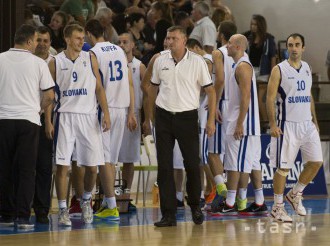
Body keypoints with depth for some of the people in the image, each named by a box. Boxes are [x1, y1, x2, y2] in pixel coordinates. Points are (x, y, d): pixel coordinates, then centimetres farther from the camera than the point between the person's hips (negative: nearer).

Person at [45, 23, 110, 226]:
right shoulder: (56, 62, 2)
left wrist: (106, 114, -3)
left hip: (88, 116, 2)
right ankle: (63, 210, 0)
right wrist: (48, 121, -4)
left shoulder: (90, 59, 6)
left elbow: (99, 88, 7)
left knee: (92, 166, 2)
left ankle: (86, 200, 27)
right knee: (62, 165, -6)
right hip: (65, 116, -1)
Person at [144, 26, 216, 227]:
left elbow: (210, 91, -3)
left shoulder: (197, 62, -5)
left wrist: (211, 120, -10)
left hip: (187, 117, -3)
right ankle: (169, 214, 3)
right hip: (164, 117, 3)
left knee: (192, 165, 2)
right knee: (164, 167, -1)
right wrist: (149, 116, 15)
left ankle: (195, 206, 24)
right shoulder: (160, 61, 5)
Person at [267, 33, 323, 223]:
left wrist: (315, 121, 14)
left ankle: (295, 194, 20)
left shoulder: (307, 68, 11)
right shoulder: (279, 70, -7)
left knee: (316, 162, 2)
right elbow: (270, 98, -10)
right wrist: (273, 125, -17)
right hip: (287, 125, -6)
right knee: (283, 167, -3)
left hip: (307, 124, 6)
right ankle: (278, 207, 6)